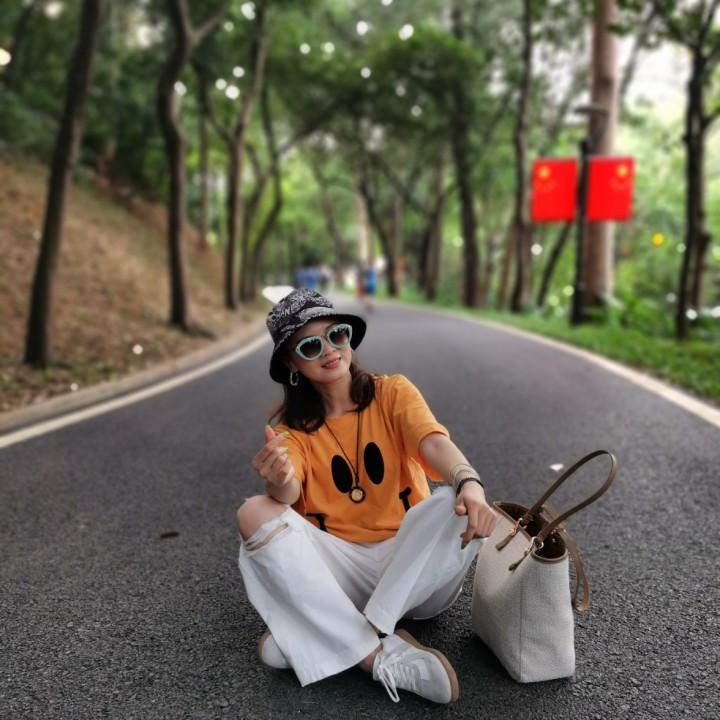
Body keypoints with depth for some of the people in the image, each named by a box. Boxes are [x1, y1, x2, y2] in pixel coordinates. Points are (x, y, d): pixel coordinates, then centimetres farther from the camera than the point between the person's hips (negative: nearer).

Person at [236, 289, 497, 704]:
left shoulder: (393, 393, 2)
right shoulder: (294, 430, 4)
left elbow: (435, 443, -18)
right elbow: (289, 495, -16)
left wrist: (470, 483, -40)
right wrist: (280, 482, -41)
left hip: (414, 567, 0)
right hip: (340, 569, 1)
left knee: (460, 504, -29)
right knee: (255, 514, -22)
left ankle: (310, 638, -25)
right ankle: (381, 655, -28)